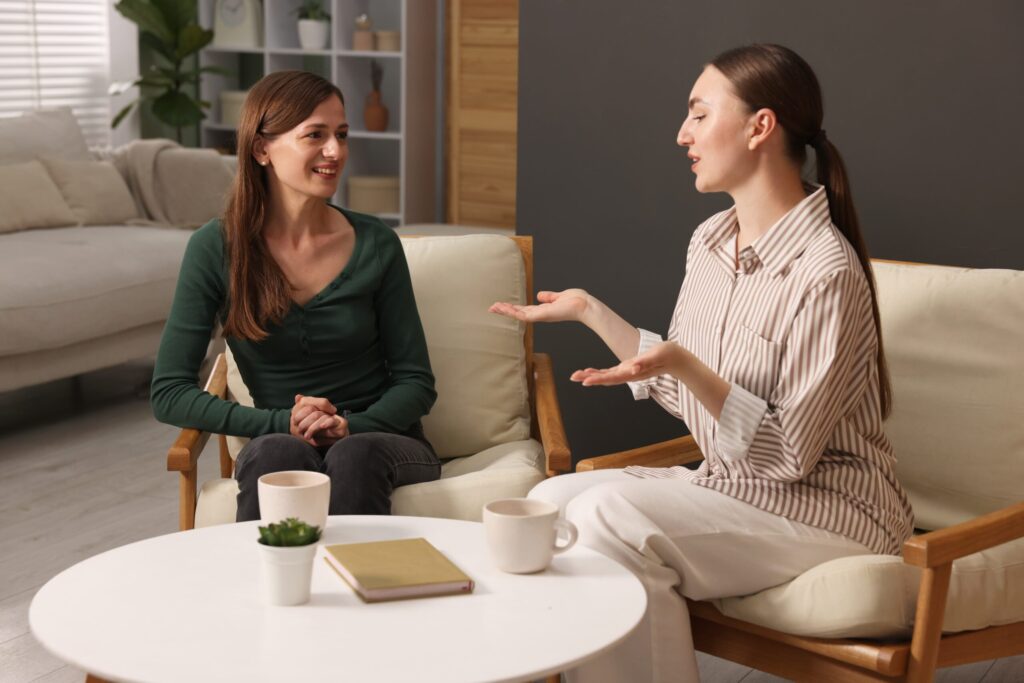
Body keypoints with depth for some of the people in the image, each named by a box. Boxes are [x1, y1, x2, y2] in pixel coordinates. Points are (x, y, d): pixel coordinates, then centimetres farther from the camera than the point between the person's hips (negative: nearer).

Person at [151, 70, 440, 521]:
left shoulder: (376, 245, -2)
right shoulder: (215, 249, -5)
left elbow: (416, 382, 3)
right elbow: (169, 394, -6)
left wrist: (350, 427, -18)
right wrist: (280, 423, -19)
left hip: (383, 439, 1)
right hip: (283, 445, -1)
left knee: (355, 456, -34)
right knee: (275, 452, -35)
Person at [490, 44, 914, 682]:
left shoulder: (826, 272, -21)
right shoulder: (710, 241, 5)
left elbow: (788, 453, -19)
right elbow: (681, 389, 11)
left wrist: (684, 366, -31)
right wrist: (590, 310, 10)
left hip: (823, 506, -8)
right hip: (729, 484, 8)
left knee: (610, 516, -26)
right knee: (551, 499, -9)